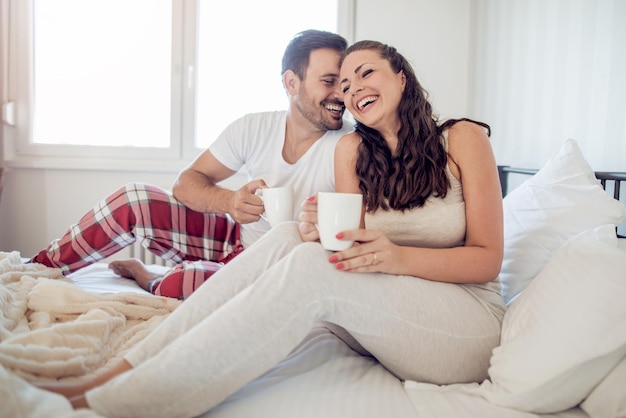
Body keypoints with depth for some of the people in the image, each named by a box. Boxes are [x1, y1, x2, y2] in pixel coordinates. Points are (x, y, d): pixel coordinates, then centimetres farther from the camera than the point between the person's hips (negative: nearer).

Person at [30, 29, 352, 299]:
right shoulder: (254, 128, -7)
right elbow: (186, 183, -4)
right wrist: (230, 201, -26)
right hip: (235, 238, 4)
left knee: (187, 281, -33)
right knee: (132, 200, -11)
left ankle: (148, 280, 3)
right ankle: (39, 267, 10)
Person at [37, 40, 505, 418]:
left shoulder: (463, 139, -3)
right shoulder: (352, 149, 8)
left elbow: (487, 259, -7)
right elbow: (354, 246, 3)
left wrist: (397, 256, -26)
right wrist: (320, 231, -22)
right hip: (385, 317, 4)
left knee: (310, 265, -30)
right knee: (290, 236, -22)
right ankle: (119, 372, -24)